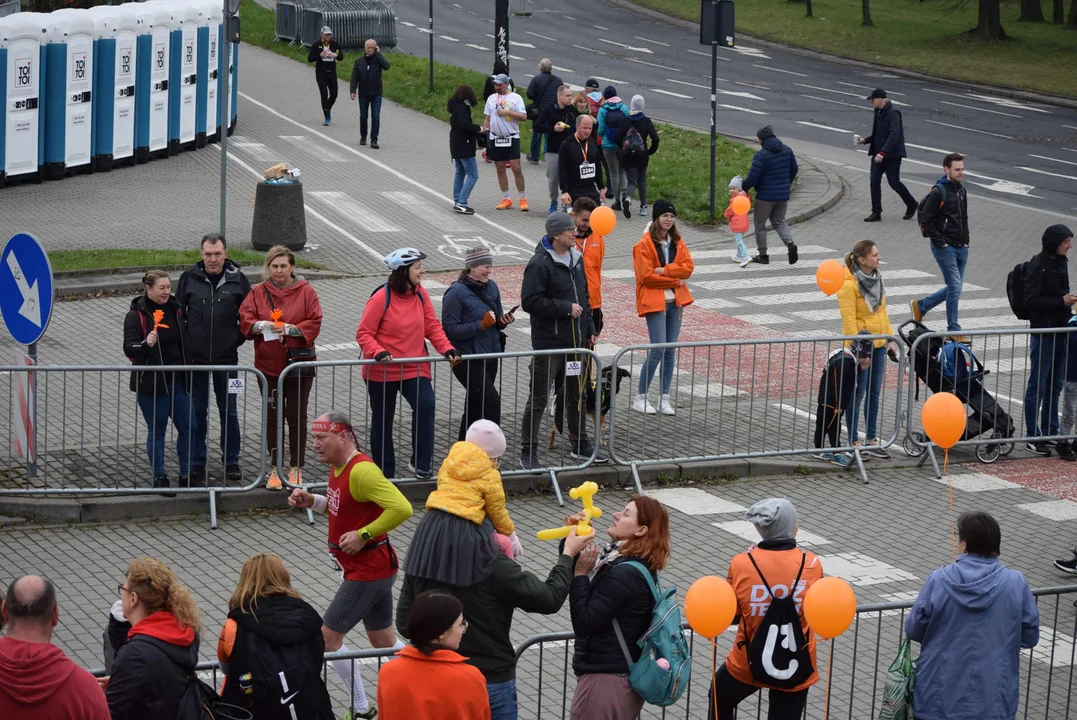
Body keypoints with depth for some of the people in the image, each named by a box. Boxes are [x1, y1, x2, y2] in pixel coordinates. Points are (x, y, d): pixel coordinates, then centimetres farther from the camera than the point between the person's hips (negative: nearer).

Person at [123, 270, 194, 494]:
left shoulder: (176, 310, 9)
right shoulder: (136, 315, -8)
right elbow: (129, 348, -14)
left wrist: (188, 375, 18)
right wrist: (146, 344, -35)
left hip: (177, 381, 5)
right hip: (151, 383, -5)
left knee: (187, 427, 4)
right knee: (156, 431, 3)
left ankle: (186, 475, 18)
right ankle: (159, 478, 13)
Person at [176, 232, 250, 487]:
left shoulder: (237, 279, -3)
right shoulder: (190, 278, -3)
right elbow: (178, 312, 6)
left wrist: (238, 339, -1)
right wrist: (186, 342, 0)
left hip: (226, 358, 0)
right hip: (195, 357, 0)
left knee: (228, 411, 7)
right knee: (197, 411, 8)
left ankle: (231, 462, 18)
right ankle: (197, 463, 17)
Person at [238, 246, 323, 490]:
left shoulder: (306, 292, 1)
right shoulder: (258, 292, 6)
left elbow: (314, 323, -5)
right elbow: (245, 319, -2)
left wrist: (291, 328, -19)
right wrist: (260, 325, -22)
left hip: (298, 363, -1)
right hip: (268, 364, 2)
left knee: (297, 417, 4)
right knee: (272, 417, 5)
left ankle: (296, 469, 13)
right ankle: (274, 469, 12)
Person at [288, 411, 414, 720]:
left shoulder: (361, 471, -24)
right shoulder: (338, 467, 7)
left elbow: (401, 508, -32)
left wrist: (362, 535, -26)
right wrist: (312, 501, 6)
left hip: (367, 571, -10)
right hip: (374, 567, 10)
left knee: (328, 636, -3)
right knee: (384, 641, 17)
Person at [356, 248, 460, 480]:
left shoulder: (421, 295, 0)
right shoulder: (381, 298, -14)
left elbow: (432, 327, 2)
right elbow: (364, 333, -12)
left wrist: (447, 349, -14)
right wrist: (378, 353, -29)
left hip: (415, 368, 3)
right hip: (382, 372, -3)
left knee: (425, 404, -22)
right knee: (382, 421, 8)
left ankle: (420, 463, -13)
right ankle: (385, 473, 24)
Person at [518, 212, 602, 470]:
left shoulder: (576, 259, 10)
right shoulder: (540, 263, -16)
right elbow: (530, 301, -22)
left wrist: (589, 328, 16)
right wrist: (566, 308, -20)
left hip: (576, 341, 8)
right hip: (549, 342, -8)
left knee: (577, 394, 18)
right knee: (539, 398, -2)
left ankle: (580, 444, 31)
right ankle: (528, 452, 5)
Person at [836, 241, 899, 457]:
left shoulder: (876, 279, 7)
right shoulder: (849, 285, -19)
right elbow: (849, 321, -20)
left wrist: (890, 339, 12)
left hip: (878, 344, 8)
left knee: (875, 393, 13)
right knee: (857, 394, 1)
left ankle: (872, 440, 22)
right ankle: (853, 443, 11)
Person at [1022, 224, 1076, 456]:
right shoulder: (1037, 266, -15)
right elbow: (1032, 301, -20)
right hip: (1043, 334, -8)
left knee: (1055, 386, 14)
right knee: (1037, 387, -1)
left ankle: (1051, 433, 24)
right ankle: (1033, 437, 5)